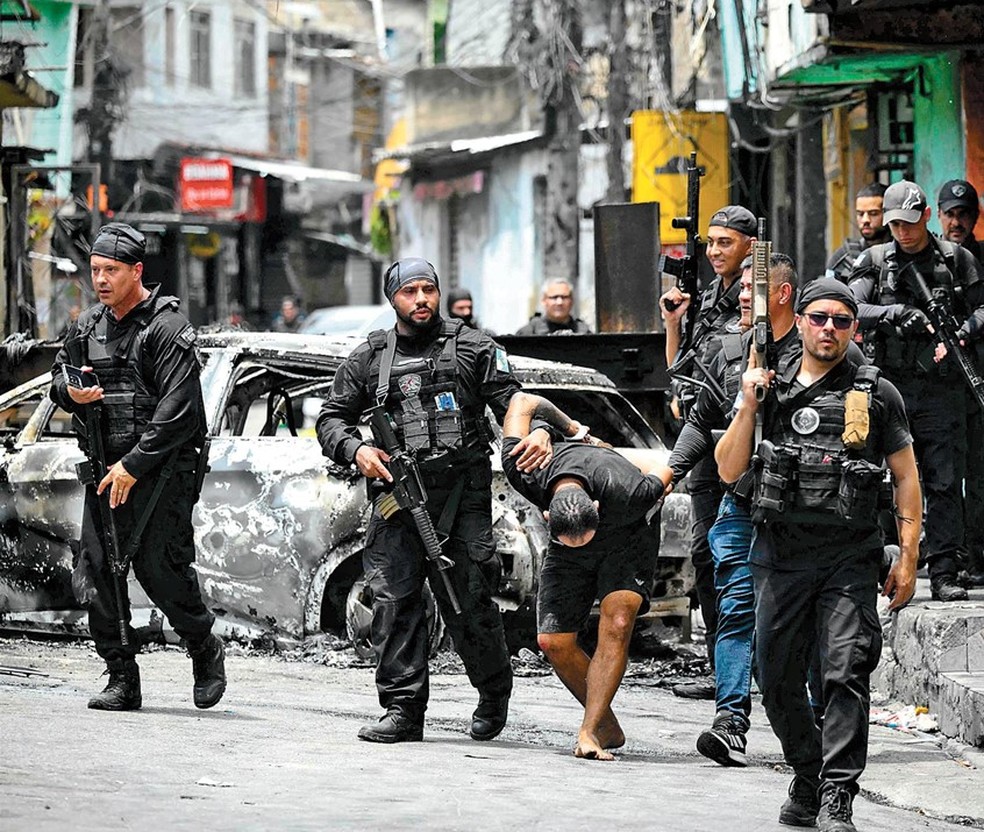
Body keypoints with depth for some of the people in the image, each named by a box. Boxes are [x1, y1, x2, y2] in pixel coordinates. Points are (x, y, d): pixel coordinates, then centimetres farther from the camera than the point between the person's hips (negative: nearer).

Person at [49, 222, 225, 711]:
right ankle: (122, 680, 4)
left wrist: (134, 465, -18)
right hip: (106, 467, 7)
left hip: (161, 466, -7)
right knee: (96, 570, -1)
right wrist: (70, 391, -2)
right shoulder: (89, 326, 11)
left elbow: (178, 409, -16)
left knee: (159, 566, -11)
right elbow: (58, 375, 25)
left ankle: (205, 651, 13)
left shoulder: (166, 327, -10)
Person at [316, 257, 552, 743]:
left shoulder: (472, 348, 11)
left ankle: (494, 694, 19)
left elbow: (511, 398, 5)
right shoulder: (369, 359, 16)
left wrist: (538, 430, -16)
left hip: (463, 495, -2)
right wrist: (356, 451, -5)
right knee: (394, 601, -7)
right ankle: (403, 711, -5)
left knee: (469, 602, -3)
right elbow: (332, 417, 16)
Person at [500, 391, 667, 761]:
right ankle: (608, 728, 10)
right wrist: (571, 429, -3)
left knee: (616, 625, -26)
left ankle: (588, 734, -27)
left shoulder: (626, 493, -41)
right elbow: (523, 402, -17)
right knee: (553, 642, -8)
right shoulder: (526, 476, -34)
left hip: (628, 538, -3)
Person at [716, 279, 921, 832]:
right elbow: (729, 471, 8)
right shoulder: (770, 389, 10)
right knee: (778, 680, 9)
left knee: (847, 674, -15)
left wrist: (908, 558, -2)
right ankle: (808, 780, 27)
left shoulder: (877, 395, 4)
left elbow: (906, 476, 5)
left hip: (850, 560, -3)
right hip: (780, 557, 3)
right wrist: (748, 407, -6)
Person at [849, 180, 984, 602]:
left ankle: (944, 574, 2)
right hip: (888, 388, 0)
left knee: (945, 484, -2)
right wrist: (898, 314, -17)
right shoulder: (875, 261, 6)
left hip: (941, 389, 0)